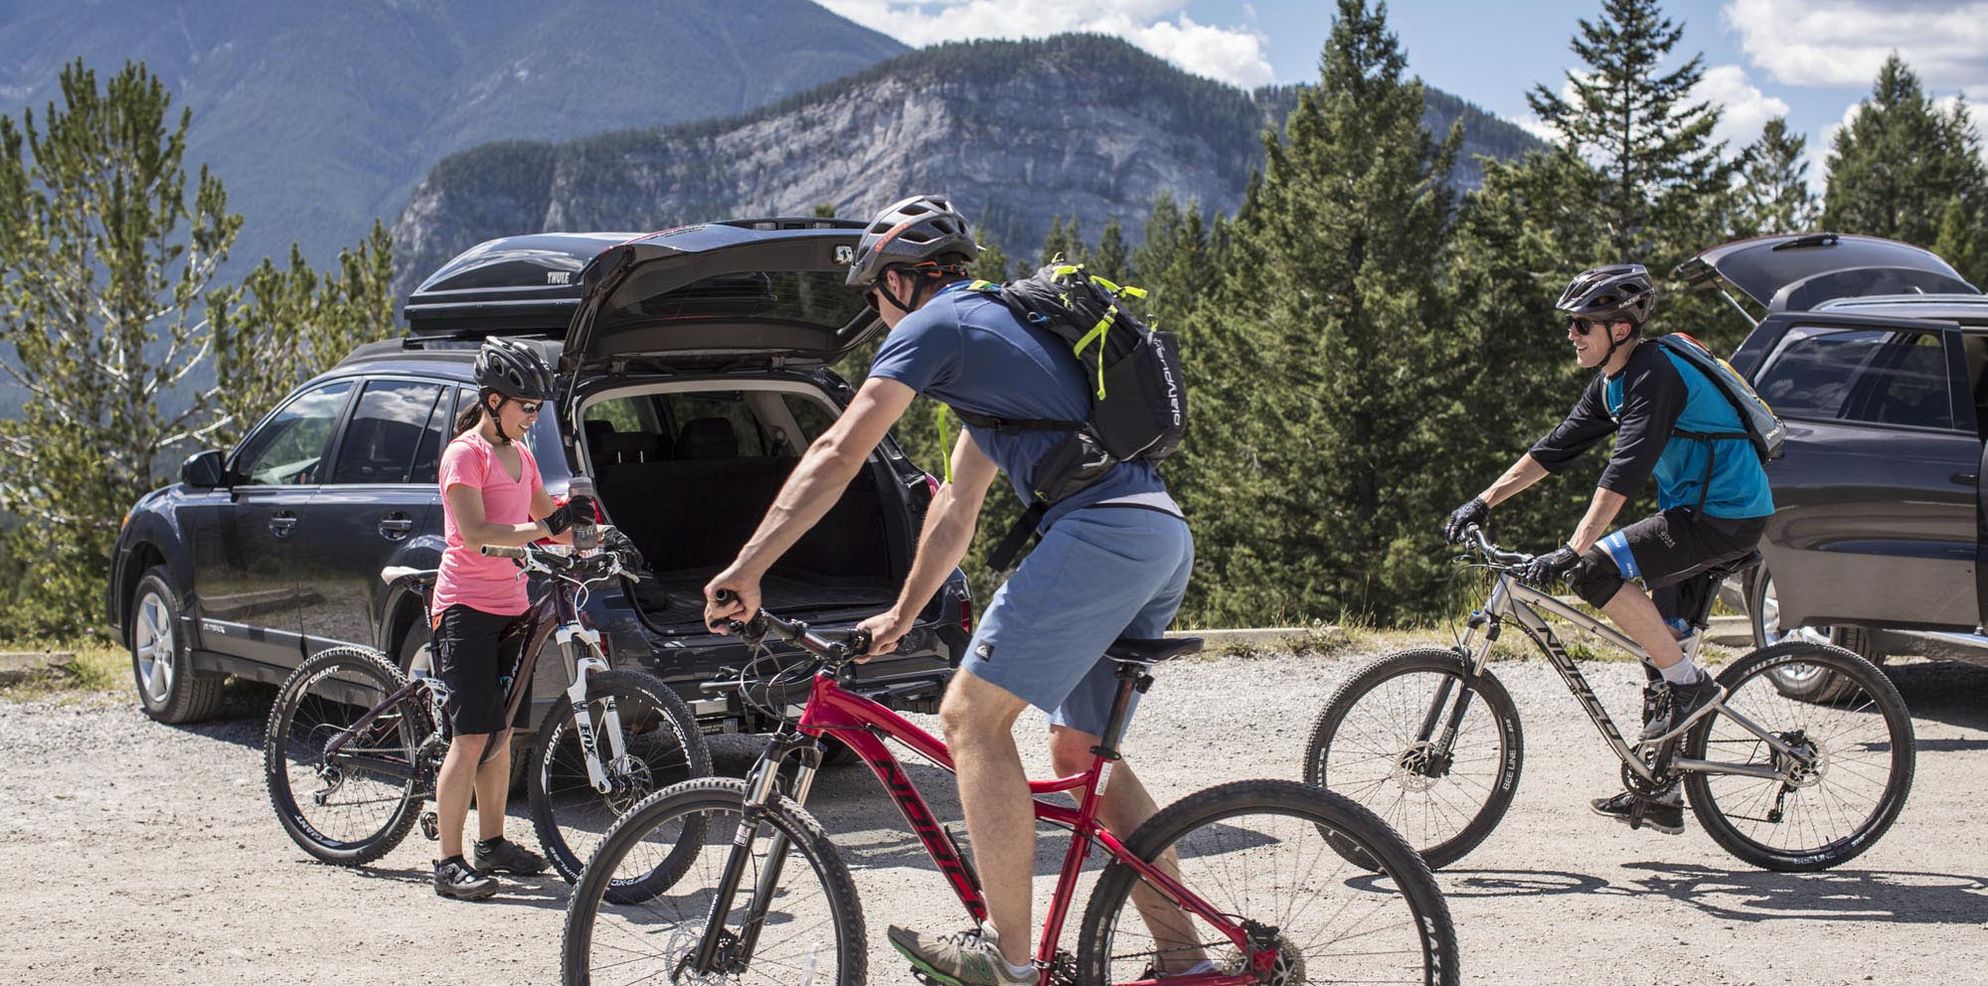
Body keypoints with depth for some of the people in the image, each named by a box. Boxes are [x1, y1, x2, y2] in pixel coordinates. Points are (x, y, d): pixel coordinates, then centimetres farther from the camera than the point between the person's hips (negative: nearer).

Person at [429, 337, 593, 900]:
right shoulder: (465, 453, -11)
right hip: (467, 607, -8)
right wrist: (543, 528, -29)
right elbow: (475, 532, -22)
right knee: (472, 738, -12)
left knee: (501, 734, 13)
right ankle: (450, 863, -10)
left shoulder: (520, 456, 15)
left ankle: (491, 843, 24)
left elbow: (548, 519, 23)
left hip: (509, 607, 8)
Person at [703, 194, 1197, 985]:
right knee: (1079, 754, 16)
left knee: (973, 716, -7)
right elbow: (958, 504, 36)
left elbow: (836, 456, -5)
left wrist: (746, 569, -5)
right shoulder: (997, 326, 32)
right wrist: (902, 616, 39)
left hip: (1101, 529, -10)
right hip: (1167, 539, 10)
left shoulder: (933, 325, 2)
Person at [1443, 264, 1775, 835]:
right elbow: (1557, 448, 16)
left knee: (1597, 569, -23)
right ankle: (1659, 795, 18)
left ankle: (1691, 684, -13)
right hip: (1694, 510, 10)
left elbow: (1627, 468, -29)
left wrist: (1573, 551, -35)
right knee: (1658, 648, 11)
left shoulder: (1655, 374, -19)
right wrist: (1483, 502, 11)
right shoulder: (1610, 383, 10)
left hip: (1727, 517, -10)